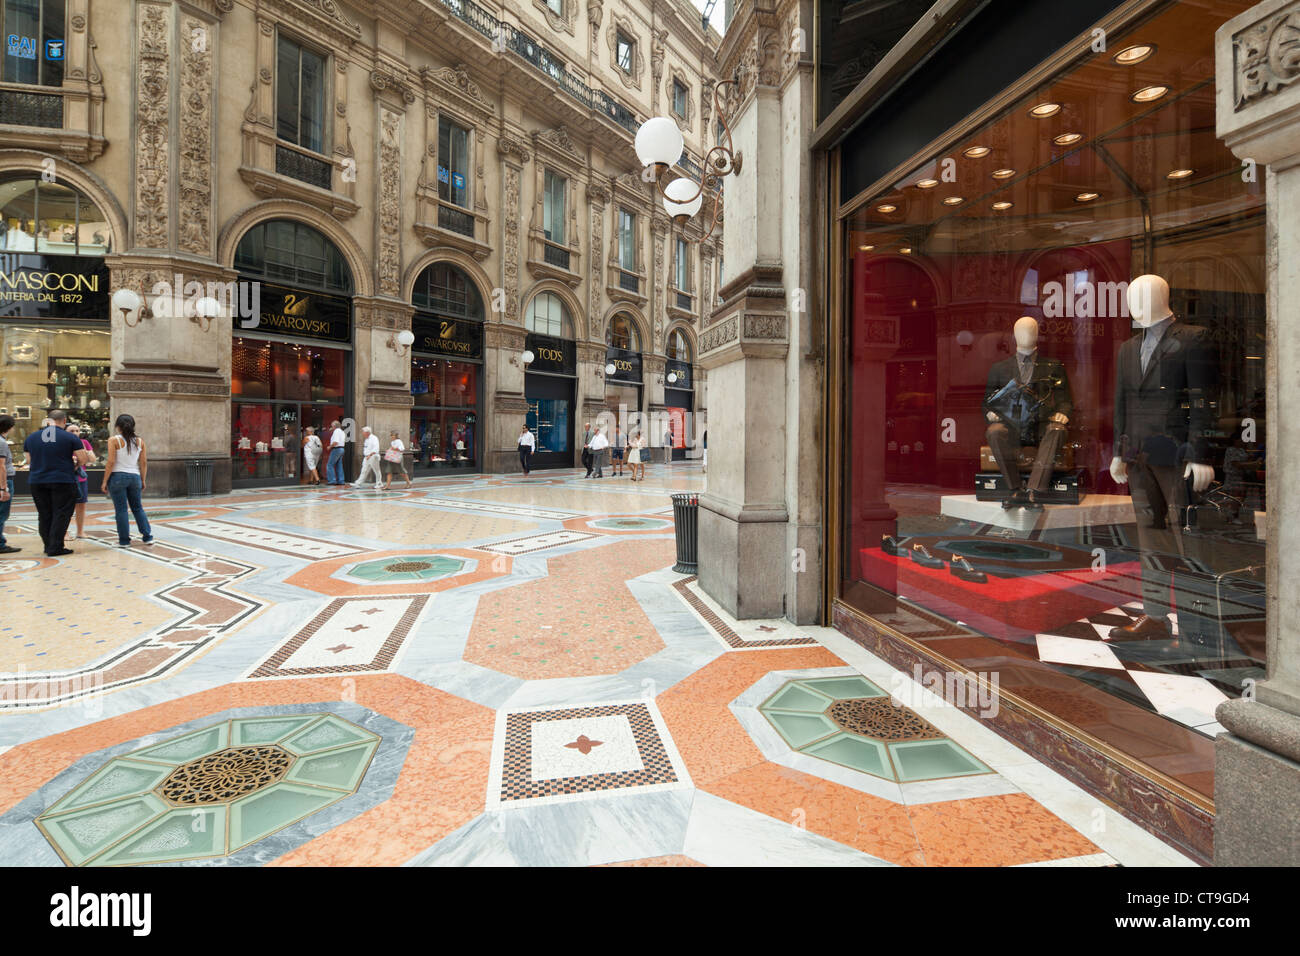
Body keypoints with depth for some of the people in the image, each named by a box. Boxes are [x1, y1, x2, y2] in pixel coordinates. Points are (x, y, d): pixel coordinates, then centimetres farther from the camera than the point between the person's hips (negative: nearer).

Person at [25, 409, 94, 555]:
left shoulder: (31, 437, 9)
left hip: (37, 481, 5)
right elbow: (84, 459, -7)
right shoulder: (70, 438, -6)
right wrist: (75, 462, 14)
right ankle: (55, 548, -2)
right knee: (61, 514, 0)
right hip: (63, 481, -5)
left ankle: (48, 546, 19)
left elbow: (29, 459, 16)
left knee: (44, 515, 13)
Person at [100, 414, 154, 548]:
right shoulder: (140, 441, 6)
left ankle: (124, 540, 6)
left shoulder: (114, 440, -6)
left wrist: (105, 482, -5)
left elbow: (111, 462, -10)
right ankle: (148, 536, 10)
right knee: (138, 508, 14)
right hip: (135, 477, 4)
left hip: (118, 476, -3)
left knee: (121, 510, 3)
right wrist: (143, 480, 14)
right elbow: (144, 463, 6)